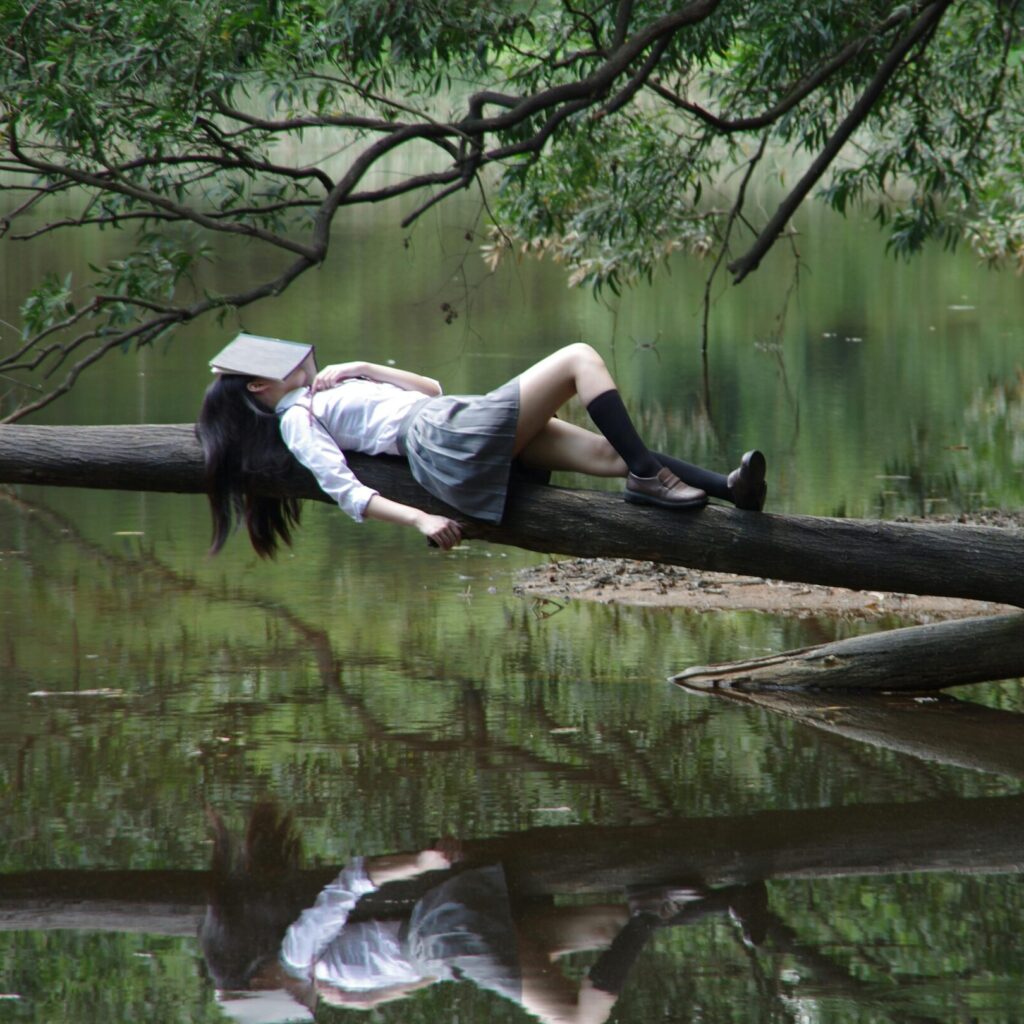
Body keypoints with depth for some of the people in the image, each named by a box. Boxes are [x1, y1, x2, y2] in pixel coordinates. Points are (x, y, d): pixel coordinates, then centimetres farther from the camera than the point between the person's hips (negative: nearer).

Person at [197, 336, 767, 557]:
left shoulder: (324, 396, 29)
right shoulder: (296, 420, 2)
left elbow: (430, 388, 26)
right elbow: (346, 491, -12)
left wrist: (361, 370, 14)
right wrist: (418, 518, -22)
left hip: (465, 430, 9)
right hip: (450, 441, -9)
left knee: (609, 450, -4)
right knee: (580, 358, -8)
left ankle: (728, 489, -14)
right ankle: (647, 476, -13)